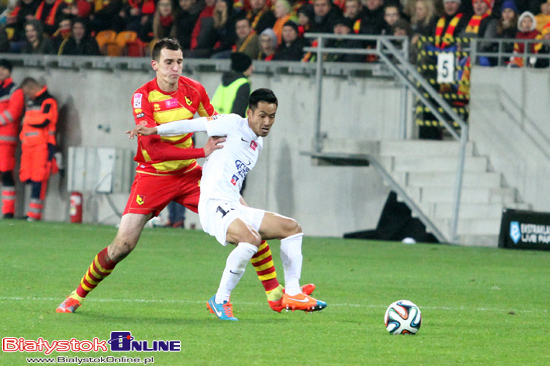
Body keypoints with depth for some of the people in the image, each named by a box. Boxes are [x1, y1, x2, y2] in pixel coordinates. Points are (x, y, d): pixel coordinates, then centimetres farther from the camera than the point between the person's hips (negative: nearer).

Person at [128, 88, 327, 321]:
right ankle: (220, 300, -23)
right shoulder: (234, 125, -4)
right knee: (251, 238, -34)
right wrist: (153, 131, 3)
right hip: (214, 206, -9)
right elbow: (193, 125, 0)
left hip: (235, 209, 9)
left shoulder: (258, 143, 20)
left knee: (292, 228, 9)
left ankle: (292, 294, 8)